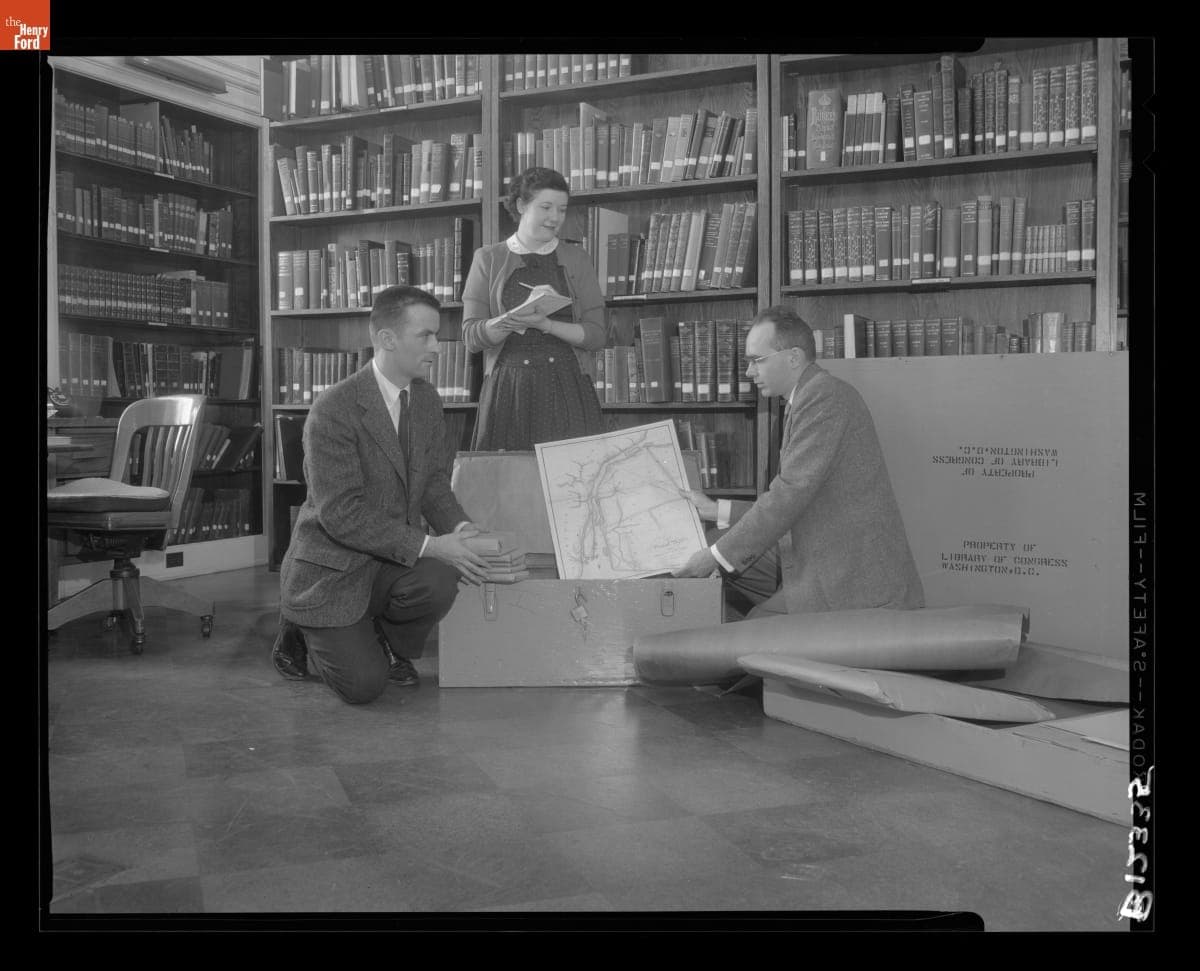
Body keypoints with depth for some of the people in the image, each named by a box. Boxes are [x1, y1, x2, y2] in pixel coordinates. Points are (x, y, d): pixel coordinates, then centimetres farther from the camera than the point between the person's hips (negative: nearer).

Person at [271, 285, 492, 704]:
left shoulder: (426, 400, 2)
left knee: (439, 583, -28)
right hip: (332, 569, -6)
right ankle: (304, 633, 16)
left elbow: (433, 480, 10)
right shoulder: (333, 411, -22)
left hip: (395, 557, 6)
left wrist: (458, 526, -11)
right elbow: (341, 514, -25)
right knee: (363, 685, -17)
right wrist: (429, 546, -29)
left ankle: (386, 643, 6)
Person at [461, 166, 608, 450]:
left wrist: (545, 324, -13)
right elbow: (471, 336, 2)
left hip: (568, 389, 1)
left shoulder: (576, 260, 12)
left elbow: (597, 335, 3)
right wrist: (511, 321, -18)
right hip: (509, 391, -1)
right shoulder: (488, 259, 9)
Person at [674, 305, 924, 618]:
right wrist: (717, 510, 14)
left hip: (858, 584, -10)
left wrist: (717, 556, -16)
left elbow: (790, 494, -21)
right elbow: (788, 505, 16)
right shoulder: (806, 399, 17)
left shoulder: (825, 395, -15)